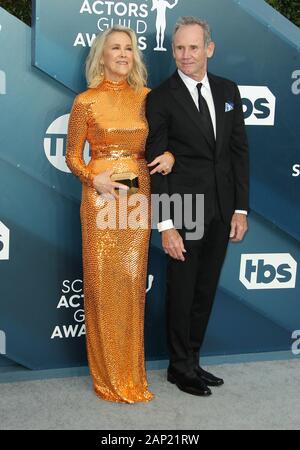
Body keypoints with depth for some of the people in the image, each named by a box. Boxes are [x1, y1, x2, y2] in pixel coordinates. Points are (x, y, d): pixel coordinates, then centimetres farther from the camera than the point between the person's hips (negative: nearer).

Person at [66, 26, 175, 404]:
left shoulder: (146, 97, 8)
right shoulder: (86, 101, -1)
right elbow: (72, 156, 2)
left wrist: (169, 155, -7)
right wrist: (94, 180, -15)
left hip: (139, 197, 3)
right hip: (100, 198, -3)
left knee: (132, 280, 7)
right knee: (102, 282, 1)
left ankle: (131, 371, 21)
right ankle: (107, 374, 16)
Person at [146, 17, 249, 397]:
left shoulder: (228, 91, 8)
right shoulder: (161, 98, -7)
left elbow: (239, 151, 9)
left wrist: (240, 208, 3)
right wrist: (165, 224, -14)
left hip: (221, 210, 5)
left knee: (205, 291, 14)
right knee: (182, 292, 7)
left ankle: (192, 361, 30)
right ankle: (180, 366, 25)